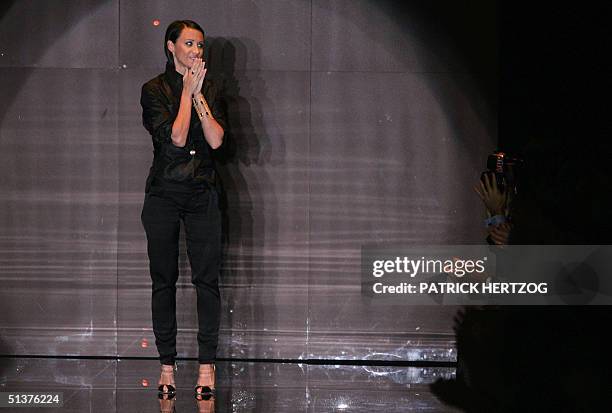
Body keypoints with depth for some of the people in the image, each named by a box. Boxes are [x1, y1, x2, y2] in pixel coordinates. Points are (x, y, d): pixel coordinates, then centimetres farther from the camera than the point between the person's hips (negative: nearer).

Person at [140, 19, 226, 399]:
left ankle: (207, 363, 2)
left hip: (202, 195, 2)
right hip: (164, 193, -2)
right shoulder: (154, 90, -1)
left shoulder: (210, 90, 9)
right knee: (164, 280, 3)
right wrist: (188, 91, -9)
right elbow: (176, 136, -13)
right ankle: (168, 364, 9)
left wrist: (198, 94, -8)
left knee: (207, 278, -3)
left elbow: (216, 139, -6)